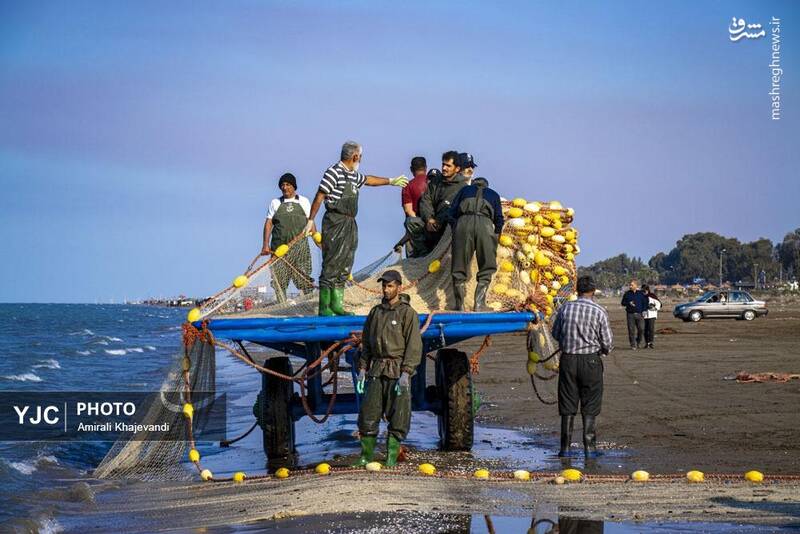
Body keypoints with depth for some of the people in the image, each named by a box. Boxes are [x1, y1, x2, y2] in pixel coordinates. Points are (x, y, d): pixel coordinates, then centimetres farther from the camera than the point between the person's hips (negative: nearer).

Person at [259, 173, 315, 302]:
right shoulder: (275, 203, 15)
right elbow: (268, 223, 9)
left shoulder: (303, 201, 13)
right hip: (279, 246, 1)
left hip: (299, 245, -1)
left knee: (304, 277, -7)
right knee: (279, 279, -3)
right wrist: (265, 244, -1)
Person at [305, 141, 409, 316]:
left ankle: (337, 305, 14)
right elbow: (319, 197, -12)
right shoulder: (334, 172, -10)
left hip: (350, 224, 9)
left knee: (345, 266, 9)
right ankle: (324, 307, -9)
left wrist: (391, 181, 47)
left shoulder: (354, 175, 16)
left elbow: (368, 179, 37)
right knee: (331, 264, -10)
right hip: (335, 222, -9)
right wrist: (311, 220, -15)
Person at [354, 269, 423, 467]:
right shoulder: (375, 312, 14)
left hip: (398, 371, -5)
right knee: (368, 414, 2)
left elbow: (414, 346, -9)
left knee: (397, 418, -2)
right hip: (376, 371, 5)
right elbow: (366, 342, 19)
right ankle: (366, 457, 10)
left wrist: (405, 373, -16)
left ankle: (391, 459, 3)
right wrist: (362, 368, 10)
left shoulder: (408, 313, -3)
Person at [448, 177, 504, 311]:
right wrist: (496, 236, 32)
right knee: (486, 270, 5)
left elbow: (452, 212, 19)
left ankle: (460, 306, 2)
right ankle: (479, 304, -6)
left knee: (459, 269, 4)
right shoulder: (493, 194, 31)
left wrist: (454, 228, 27)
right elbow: (499, 219, 20)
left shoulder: (465, 190, 31)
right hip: (485, 223, 0)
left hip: (463, 221, 0)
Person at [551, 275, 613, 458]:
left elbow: (555, 333, 9)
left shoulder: (566, 308, -2)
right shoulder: (599, 311, -8)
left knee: (567, 407, 10)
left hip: (568, 359, 2)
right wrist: (605, 350, 18)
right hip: (591, 360, -2)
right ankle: (589, 447, 6)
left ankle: (565, 447, 12)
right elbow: (607, 342, -4)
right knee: (590, 408, 7)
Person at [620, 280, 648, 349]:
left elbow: (645, 303, 9)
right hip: (630, 314, 0)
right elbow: (623, 303, 10)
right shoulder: (627, 293, 6)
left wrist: (643, 311, -5)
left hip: (639, 314, 0)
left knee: (641, 329, -5)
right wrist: (629, 303, -10)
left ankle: (639, 342, 18)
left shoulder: (641, 293, 4)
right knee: (631, 330, -2)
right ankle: (633, 345, 4)